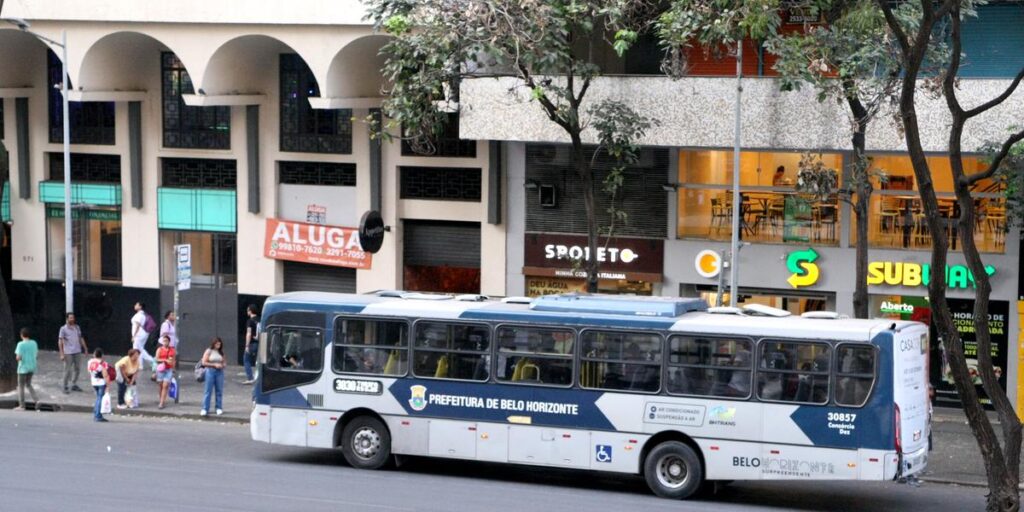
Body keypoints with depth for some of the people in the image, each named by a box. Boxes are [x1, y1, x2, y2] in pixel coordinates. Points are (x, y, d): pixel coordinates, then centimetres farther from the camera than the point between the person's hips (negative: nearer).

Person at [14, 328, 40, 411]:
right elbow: (36, 354, 9)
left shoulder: (21, 344, -17)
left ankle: (22, 406, 10)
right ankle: (36, 400, 6)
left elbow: (18, 357, -19)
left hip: (23, 368, -6)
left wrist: (17, 357, 2)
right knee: (28, 384, 21)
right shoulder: (34, 343, 0)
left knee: (21, 386, 7)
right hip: (32, 367, 6)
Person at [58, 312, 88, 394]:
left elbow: (81, 338, 16)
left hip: (77, 352, 5)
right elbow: (60, 341, -8)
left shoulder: (77, 327, 8)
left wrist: (85, 348, 12)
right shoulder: (63, 329, -7)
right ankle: (65, 387, 8)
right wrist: (62, 354, -13)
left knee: (77, 368, 10)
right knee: (67, 370, -2)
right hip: (68, 353, -5)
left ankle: (74, 385, 23)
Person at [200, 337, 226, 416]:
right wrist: (214, 365, -13)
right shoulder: (208, 351, -2)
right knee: (208, 391, -3)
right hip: (210, 371, -4)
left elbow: (223, 362, 19)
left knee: (219, 391, 5)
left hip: (219, 372, 4)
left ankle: (219, 408, 14)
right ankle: (205, 409, -2)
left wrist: (222, 365, -5)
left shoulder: (221, 352, 11)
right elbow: (204, 363, -7)